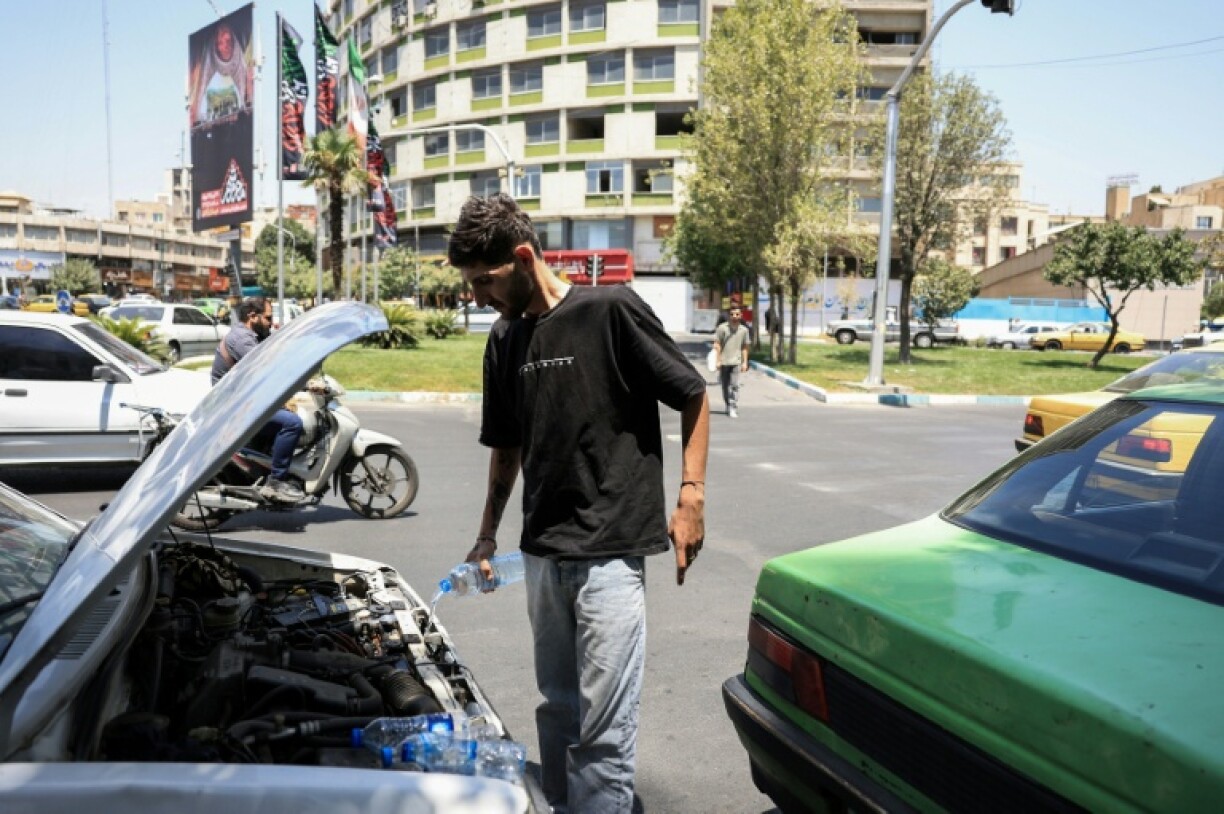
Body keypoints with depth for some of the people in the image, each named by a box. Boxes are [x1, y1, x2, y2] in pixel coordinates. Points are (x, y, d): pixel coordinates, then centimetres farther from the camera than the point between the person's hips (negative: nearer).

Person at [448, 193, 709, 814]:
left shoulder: (611, 310, -11)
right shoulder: (504, 341, 9)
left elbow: (694, 395, -4)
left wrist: (691, 497, -10)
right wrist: (487, 534, 17)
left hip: (609, 551, -6)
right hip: (542, 553, 6)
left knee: (604, 724, -1)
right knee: (557, 709, 19)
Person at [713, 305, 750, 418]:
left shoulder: (744, 330, 5)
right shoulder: (722, 328, -4)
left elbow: (744, 347, 11)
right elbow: (717, 345, -3)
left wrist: (745, 362, 7)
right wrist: (718, 360, -8)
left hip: (736, 362, 0)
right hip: (724, 362, 0)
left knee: (735, 385, -12)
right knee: (725, 386, 9)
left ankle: (733, 408, -11)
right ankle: (728, 406, 26)